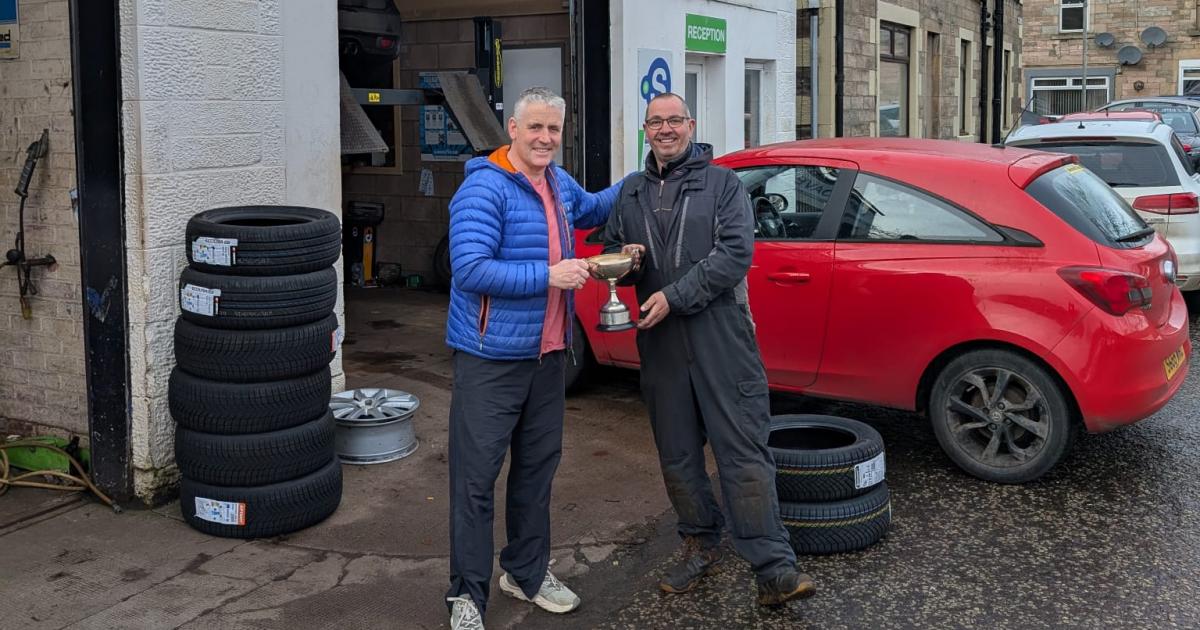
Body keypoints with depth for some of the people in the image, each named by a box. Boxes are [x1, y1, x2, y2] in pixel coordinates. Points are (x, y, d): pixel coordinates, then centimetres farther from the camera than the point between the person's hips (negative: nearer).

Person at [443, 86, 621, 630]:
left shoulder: (560, 184, 9)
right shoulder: (484, 189, -17)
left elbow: (592, 209, 33)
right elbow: (470, 269, -26)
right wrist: (548, 276, -25)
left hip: (547, 355, 8)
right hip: (491, 360, -8)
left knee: (537, 469, 17)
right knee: (476, 478, -1)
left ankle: (527, 573, 32)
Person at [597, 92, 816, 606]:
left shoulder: (721, 183, 1)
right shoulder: (631, 193, 15)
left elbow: (735, 254, -10)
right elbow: (610, 253, 22)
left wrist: (674, 296, -16)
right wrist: (626, 262, -3)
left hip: (721, 337, -5)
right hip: (660, 343, 5)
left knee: (744, 452, -8)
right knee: (677, 454, 13)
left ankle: (774, 570, -7)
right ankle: (700, 545, 30)